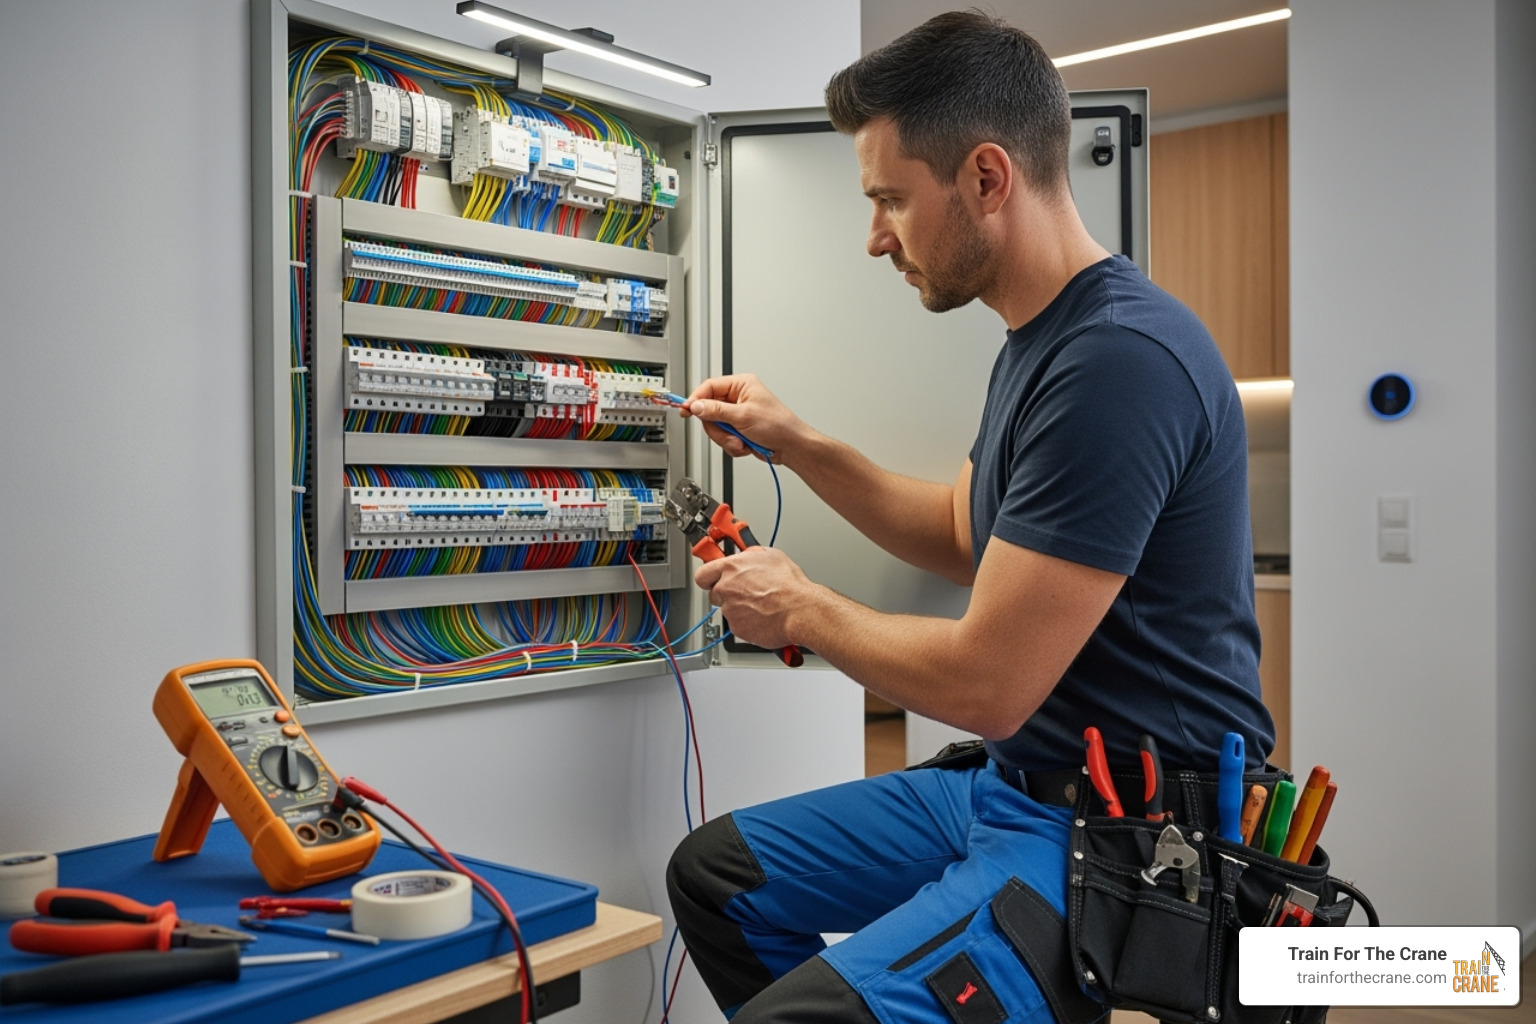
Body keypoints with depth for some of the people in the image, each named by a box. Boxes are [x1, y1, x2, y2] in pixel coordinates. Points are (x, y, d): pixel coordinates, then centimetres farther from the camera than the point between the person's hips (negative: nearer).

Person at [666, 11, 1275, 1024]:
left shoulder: (1119, 358, -25)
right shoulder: (1041, 340, 9)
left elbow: (986, 685, -24)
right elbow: (967, 536, 21)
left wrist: (801, 609, -7)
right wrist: (796, 444, 12)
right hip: (1014, 784, 10)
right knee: (714, 872, 14)